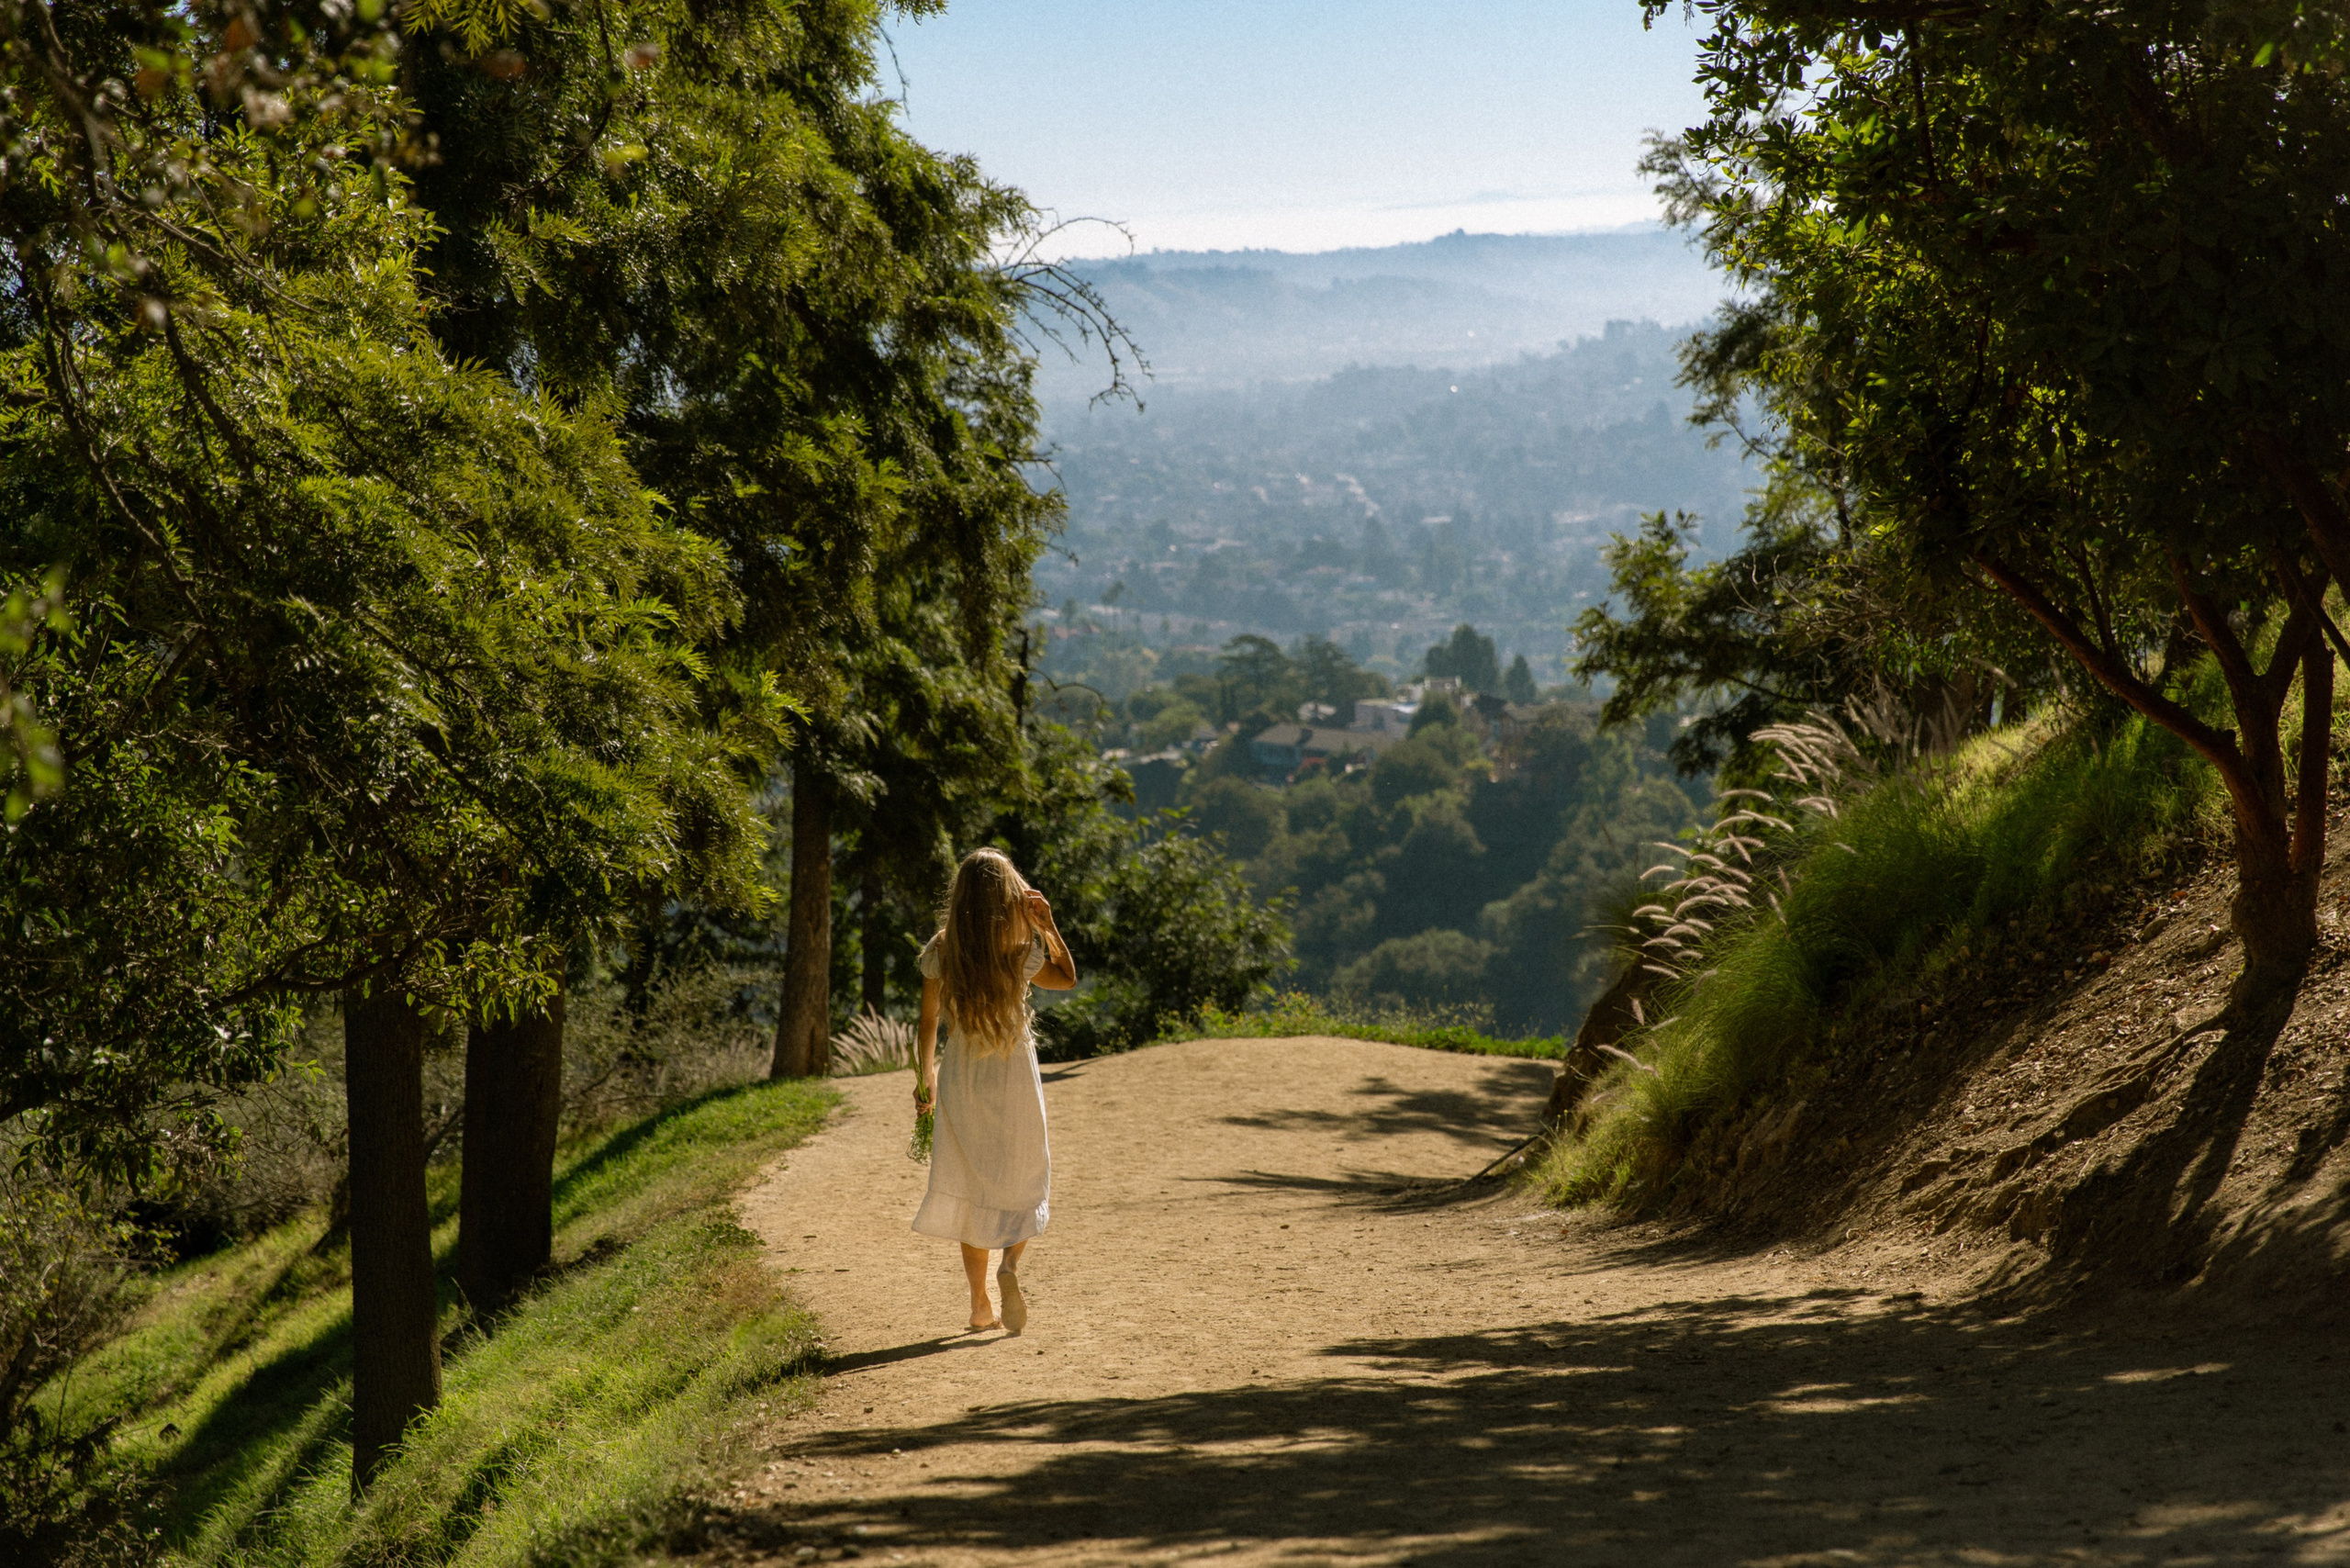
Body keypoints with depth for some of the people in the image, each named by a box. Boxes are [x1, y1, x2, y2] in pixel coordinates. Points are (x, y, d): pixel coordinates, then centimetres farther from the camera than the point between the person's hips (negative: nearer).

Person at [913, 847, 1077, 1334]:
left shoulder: (941, 951, -6)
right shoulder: (1023, 950, -12)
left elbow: (928, 1022, 1)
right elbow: (1067, 978, 8)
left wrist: (924, 1076, 12)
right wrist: (1048, 924, 1)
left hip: (961, 1076, 2)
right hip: (1013, 1074, -2)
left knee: (971, 1187, 12)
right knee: (1024, 1180, 11)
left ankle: (980, 1305, 13)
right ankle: (1011, 1264, -17)